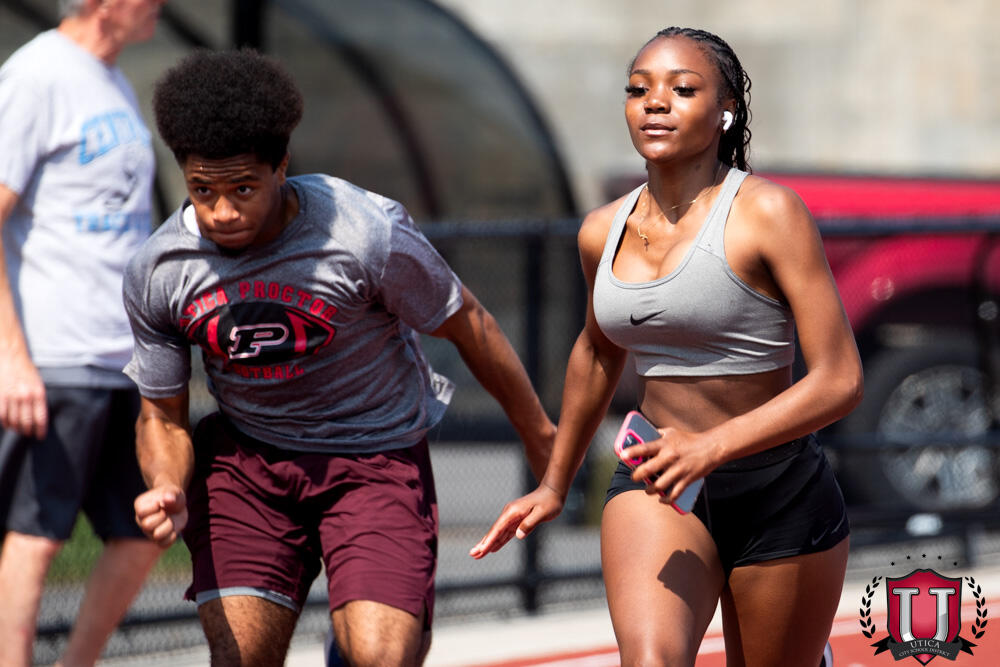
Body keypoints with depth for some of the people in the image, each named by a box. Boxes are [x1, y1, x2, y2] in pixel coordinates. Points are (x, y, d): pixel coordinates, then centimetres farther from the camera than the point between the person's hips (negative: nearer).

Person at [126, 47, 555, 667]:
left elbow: (466, 324, -7)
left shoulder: (367, 233, -24)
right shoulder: (157, 273, -13)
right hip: (246, 458, 3)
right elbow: (163, 416, 1)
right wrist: (169, 492, -22)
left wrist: (541, 436, 6)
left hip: (378, 458, -3)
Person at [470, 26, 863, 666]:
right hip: (655, 489, 3)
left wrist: (712, 446, -29)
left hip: (779, 495, -3)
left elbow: (840, 380, -17)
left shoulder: (768, 213, -13)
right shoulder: (604, 231, 4)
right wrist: (555, 485, 33)